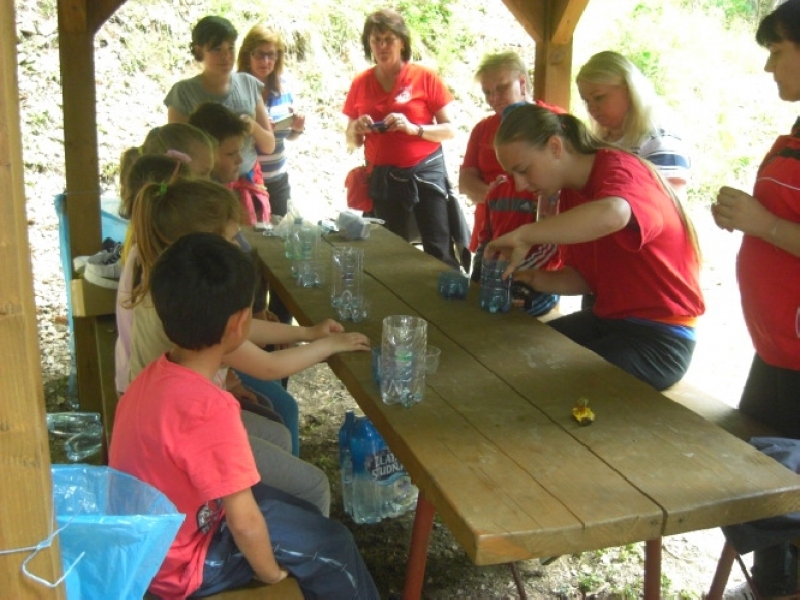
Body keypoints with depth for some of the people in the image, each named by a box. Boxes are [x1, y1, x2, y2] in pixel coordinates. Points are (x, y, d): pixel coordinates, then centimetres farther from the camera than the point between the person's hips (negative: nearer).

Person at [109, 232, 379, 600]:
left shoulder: (157, 375, -9)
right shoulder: (211, 411, -34)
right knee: (332, 545, 3)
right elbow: (245, 524, -28)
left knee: (304, 517, 18)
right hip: (180, 564, -8)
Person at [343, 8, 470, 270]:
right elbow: (352, 141, 14)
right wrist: (357, 130, -8)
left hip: (425, 173, -3)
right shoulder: (360, 84, 7)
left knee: (440, 254, -7)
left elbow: (450, 130, -2)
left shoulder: (425, 77, -2)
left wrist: (413, 128, -17)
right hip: (382, 178, 3)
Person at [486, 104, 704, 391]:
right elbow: (582, 277, 8)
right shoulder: (571, 190, 7)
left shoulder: (617, 169, -18)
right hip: (608, 319, 8)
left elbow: (611, 214, -44)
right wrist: (536, 279, -11)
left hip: (660, 334, -8)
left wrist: (523, 235, -35)